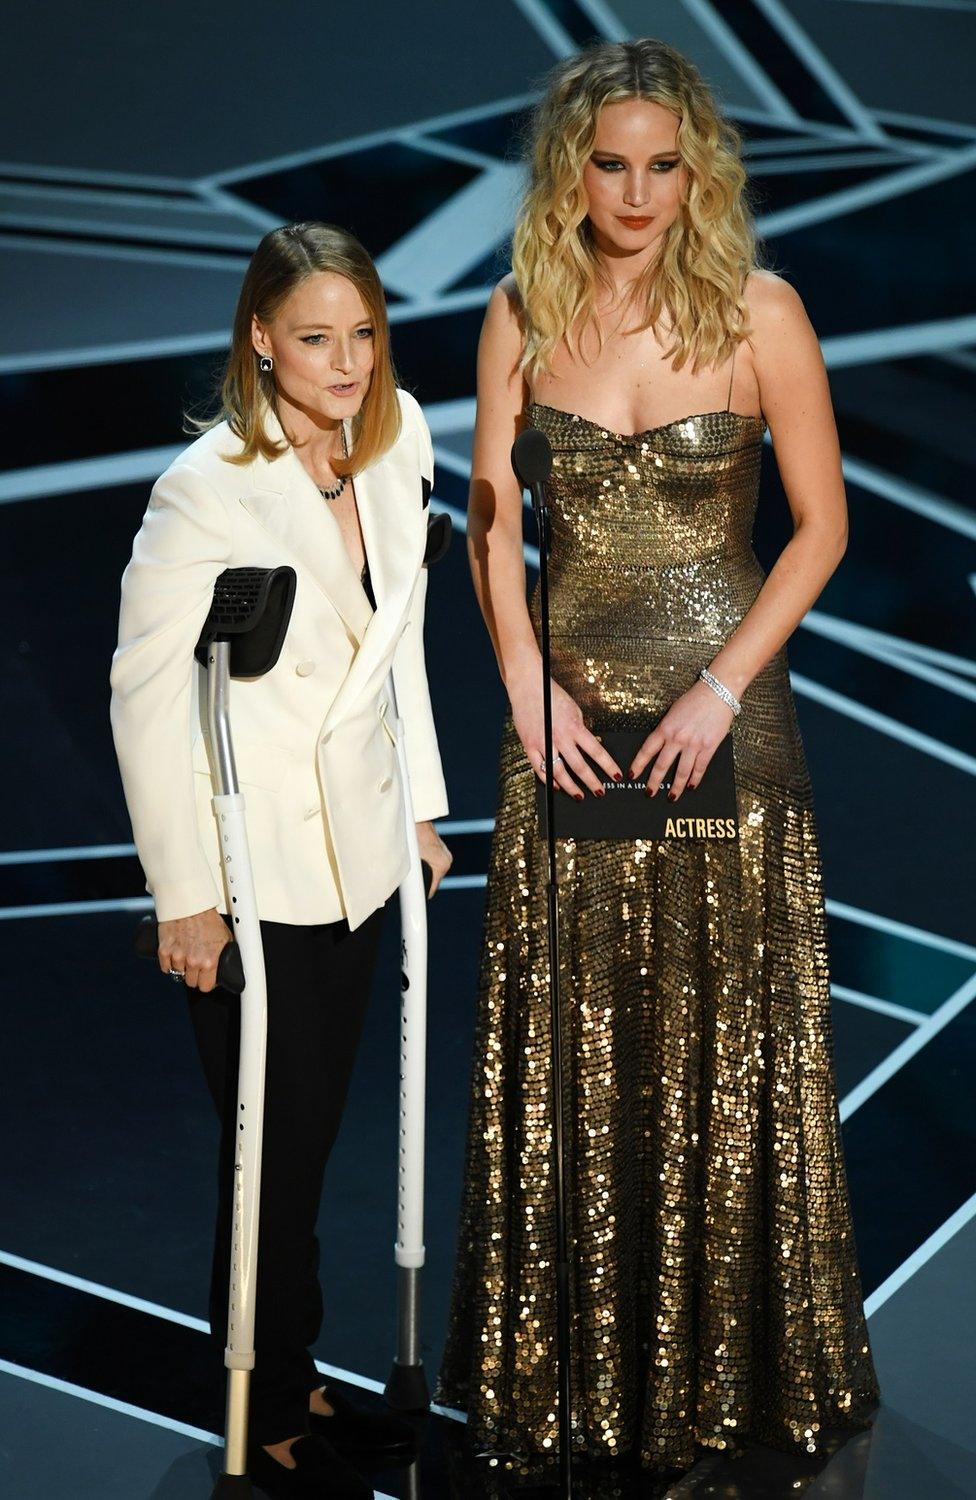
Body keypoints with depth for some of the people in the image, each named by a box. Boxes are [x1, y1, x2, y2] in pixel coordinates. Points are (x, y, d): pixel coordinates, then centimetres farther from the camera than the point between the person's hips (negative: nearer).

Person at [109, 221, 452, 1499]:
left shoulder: (398, 441, -1)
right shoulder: (206, 489, -20)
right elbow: (147, 694, -16)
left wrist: (419, 804, 13)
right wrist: (186, 894, -13)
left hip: (358, 851, 6)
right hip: (252, 875, -6)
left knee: (314, 1134, 16)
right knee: (274, 1152, 6)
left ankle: (301, 1382, 33)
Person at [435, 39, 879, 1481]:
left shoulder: (760, 311, -6)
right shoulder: (525, 316, 2)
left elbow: (822, 522, -3)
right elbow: (492, 520, 6)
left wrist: (723, 687, -11)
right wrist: (529, 687, -5)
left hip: (719, 695, -2)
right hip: (570, 702, 2)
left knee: (726, 1024, 3)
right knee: (567, 1028, 6)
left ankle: (728, 1357, 20)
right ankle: (573, 1357, 20)